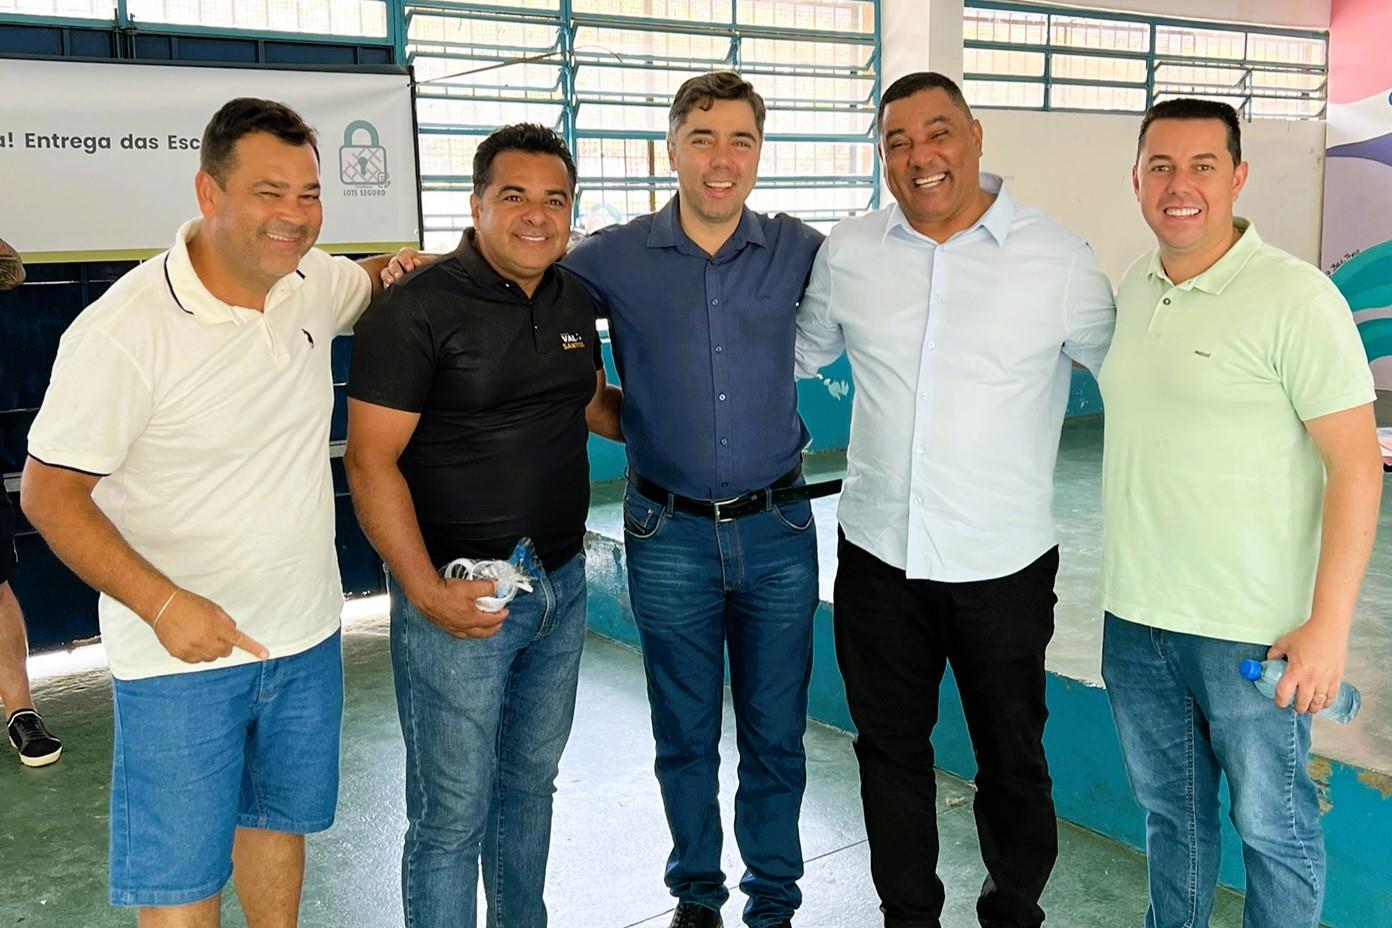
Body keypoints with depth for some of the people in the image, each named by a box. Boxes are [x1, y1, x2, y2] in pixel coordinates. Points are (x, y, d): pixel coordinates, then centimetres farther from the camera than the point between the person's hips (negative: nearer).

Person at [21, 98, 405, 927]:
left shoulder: (313, 283, -2)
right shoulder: (123, 331, -21)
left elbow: (371, 285, 22)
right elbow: (50, 492, -16)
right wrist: (163, 604, -27)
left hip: (307, 638, 6)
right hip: (184, 652, -5)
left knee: (279, 822, 23)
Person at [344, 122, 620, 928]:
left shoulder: (576, 300, 7)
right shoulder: (418, 307, -14)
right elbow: (372, 462, -17)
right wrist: (426, 592, -23)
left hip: (562, 584, 7)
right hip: (460, 596, -6)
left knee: (530, 784, 21)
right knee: (453, 811, 5)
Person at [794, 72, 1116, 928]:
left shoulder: (1058, 259, -7)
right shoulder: (848, 253, 1)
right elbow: (793, 356, 15)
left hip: (1005, 565, -2)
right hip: (878, 557, 3)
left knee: (1012, 759, 15)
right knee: (890, 750, 17)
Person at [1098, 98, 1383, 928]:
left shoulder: (1296, 298, -14)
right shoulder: (1134, 288, 7)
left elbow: (1356, 463, -15)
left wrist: (1330, 624, -18)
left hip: (1252, 632, -6)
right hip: (1135, 616, 6)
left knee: (1272, 824, 10)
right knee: (1170, 811, 21)